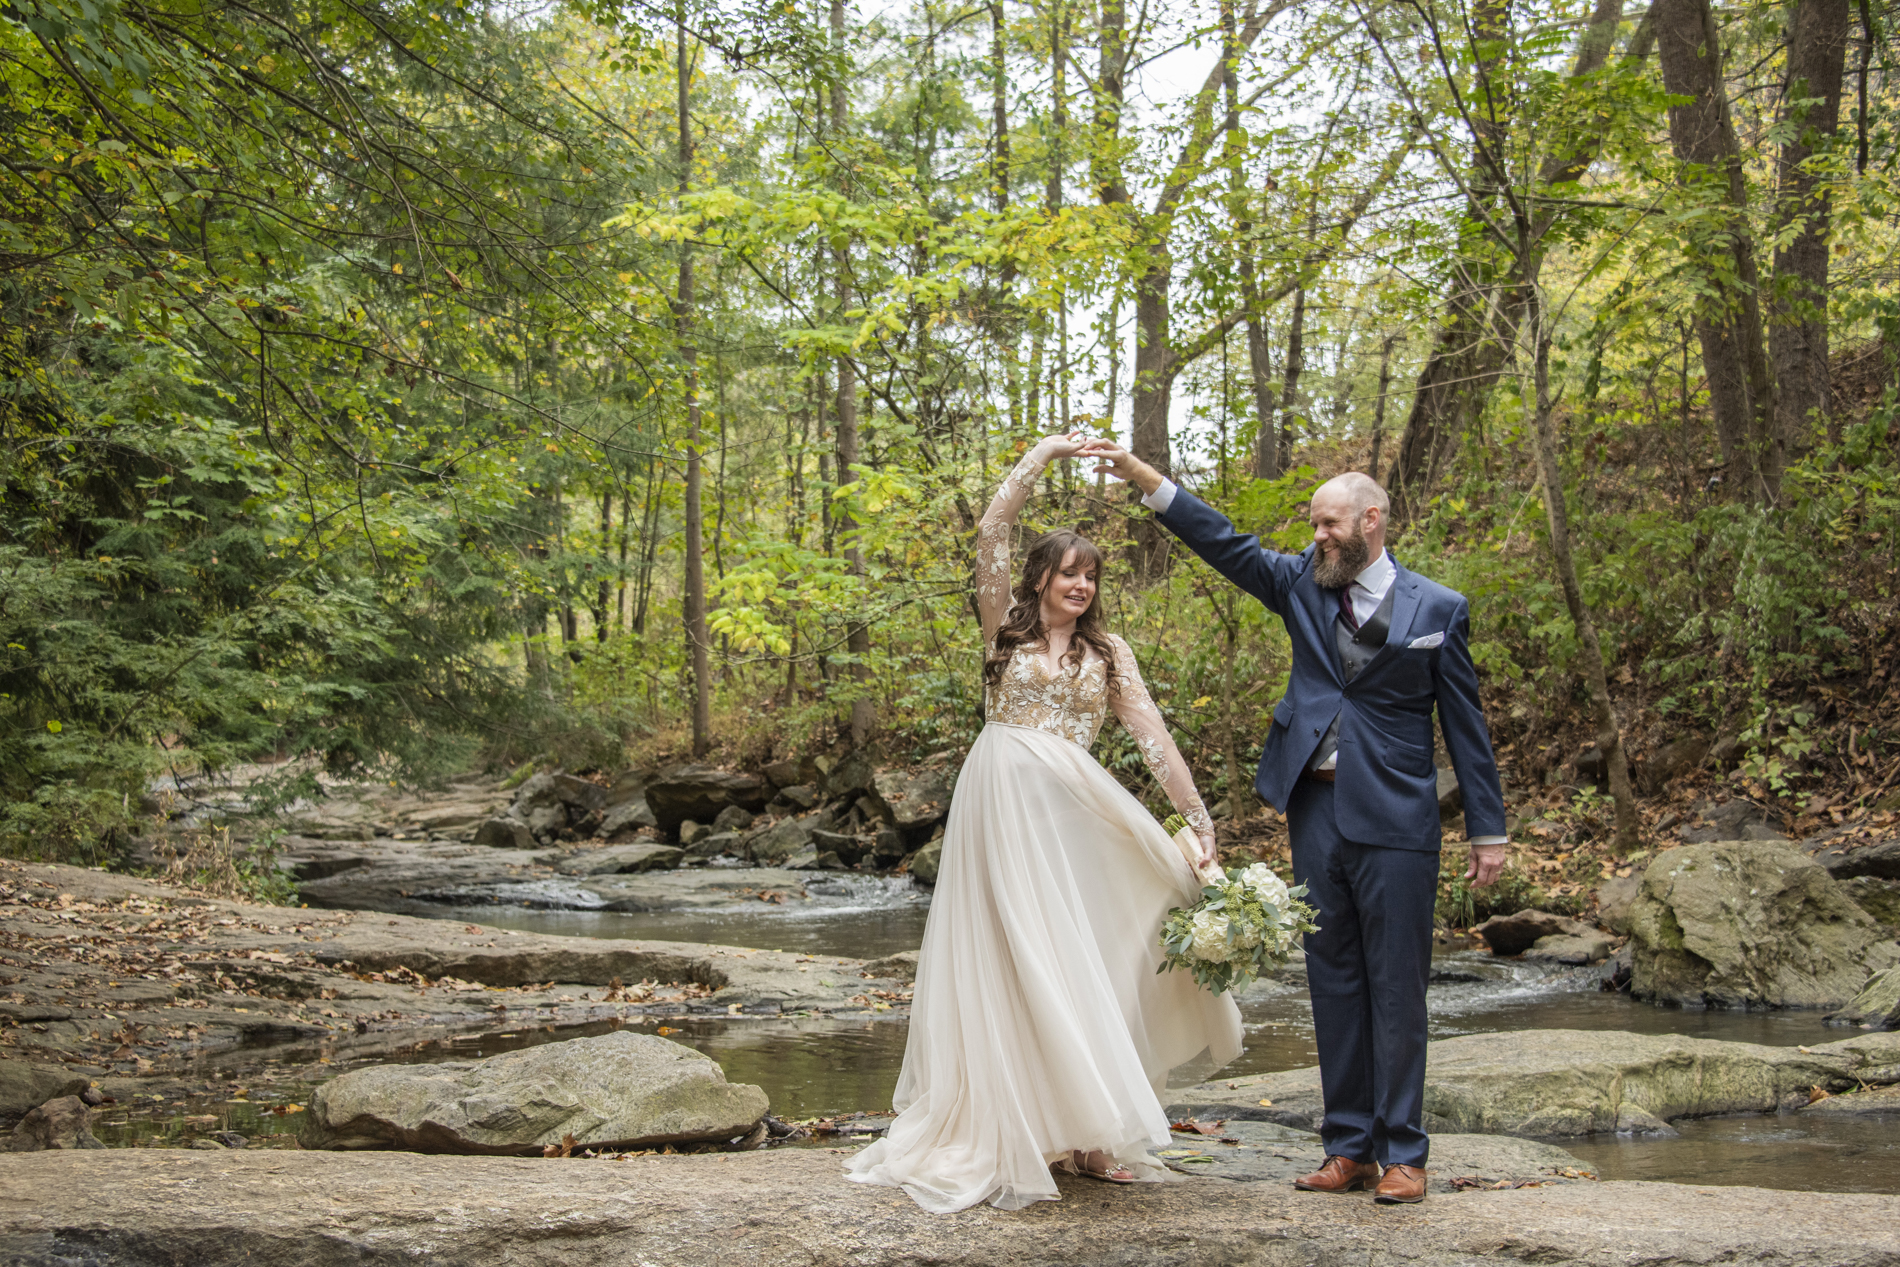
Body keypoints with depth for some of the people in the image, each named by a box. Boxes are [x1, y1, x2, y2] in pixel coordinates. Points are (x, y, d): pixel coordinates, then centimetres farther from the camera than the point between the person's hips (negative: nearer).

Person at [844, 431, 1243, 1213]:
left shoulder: (1106, 651, 13)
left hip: (1073, 817, 3)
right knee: (1011, 965, -3)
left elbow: (1151, 734, 6)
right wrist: (1041, 458, -5)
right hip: (1002, 802, -2)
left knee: (1078, 965, 2)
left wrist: (1197, 817, -2)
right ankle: (1009, 1137, 1)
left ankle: (1084, 1132, 7)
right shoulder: (1007, 629, 7)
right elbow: (991, 536, -5)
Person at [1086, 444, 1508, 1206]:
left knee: (1395, 986, -1)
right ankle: (1348, 1148, 15)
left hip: (1394, 819, -4)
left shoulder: (1436, 609, 1)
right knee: (1333, 980, 8)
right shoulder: (1302, 584, 9)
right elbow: (1223, 543, 2)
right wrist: (1143, 478, -10)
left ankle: (1402, 1154, 7)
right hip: (1315, 808, 4)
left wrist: (1488, 830, 0)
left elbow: (1464, 725, 2)